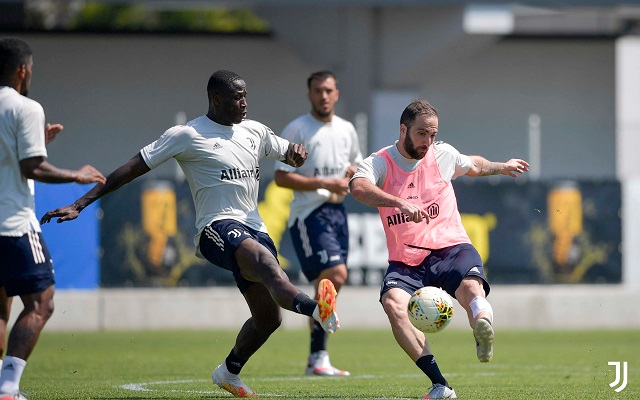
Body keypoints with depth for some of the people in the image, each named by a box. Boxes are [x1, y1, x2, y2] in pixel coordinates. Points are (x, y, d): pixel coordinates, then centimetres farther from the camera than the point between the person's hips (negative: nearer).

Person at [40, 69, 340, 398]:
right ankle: (314, 308, -68)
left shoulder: (254, 132, 16)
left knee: (268, 318, 7)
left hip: (253, 229, 8)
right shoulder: (187, 136, -3)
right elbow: (133, 168, -4)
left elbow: (289, 156, 30)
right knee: (265, 259, -38)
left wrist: (297, 152, 1)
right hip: (217, 227, -8)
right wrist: (80, 205, -8)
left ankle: (229, 372, 34)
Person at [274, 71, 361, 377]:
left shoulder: (346, 130, 12)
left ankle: (316, 361, 16)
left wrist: (351, 178, 3)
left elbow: (355, 165, 28)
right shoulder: (296, 130, -6)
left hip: (336, 211, 7)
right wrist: (323, 183, -18)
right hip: (308, 212, -7)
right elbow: (281, 177, -11)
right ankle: (318, 356, -15)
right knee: (336, 275, -20)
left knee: (325, 286, 8)